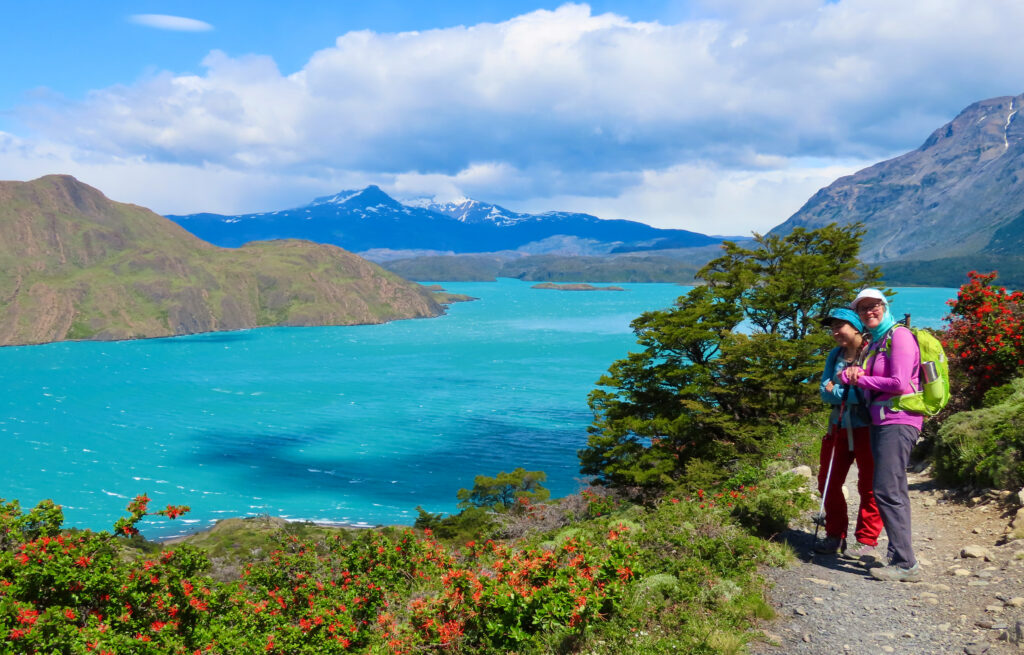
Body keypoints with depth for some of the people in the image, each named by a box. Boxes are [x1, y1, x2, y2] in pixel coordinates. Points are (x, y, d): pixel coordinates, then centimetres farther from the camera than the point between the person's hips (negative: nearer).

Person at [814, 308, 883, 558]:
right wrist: (853, 393, -14)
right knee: (828, 483, 10)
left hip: (867, 428, -7)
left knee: (869, 486, 3)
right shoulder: (835, 355, 11)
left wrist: (838, 392, -14)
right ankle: (835, 535, 24)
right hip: (840, 427, 7)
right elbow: (825, 391, 4)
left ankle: (866, 540, 14)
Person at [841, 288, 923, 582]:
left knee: (887, 491, -15)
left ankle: (906, 564, -13)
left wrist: (860, 379, -5)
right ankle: (899, 558, 20)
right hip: (881, 421, 10)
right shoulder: (875, 343, 20)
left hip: (898, 421, -10)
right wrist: (850, 374, -6)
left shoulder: (900, 336, -8)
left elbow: (899, 383, -17)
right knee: (894, 492, 13)